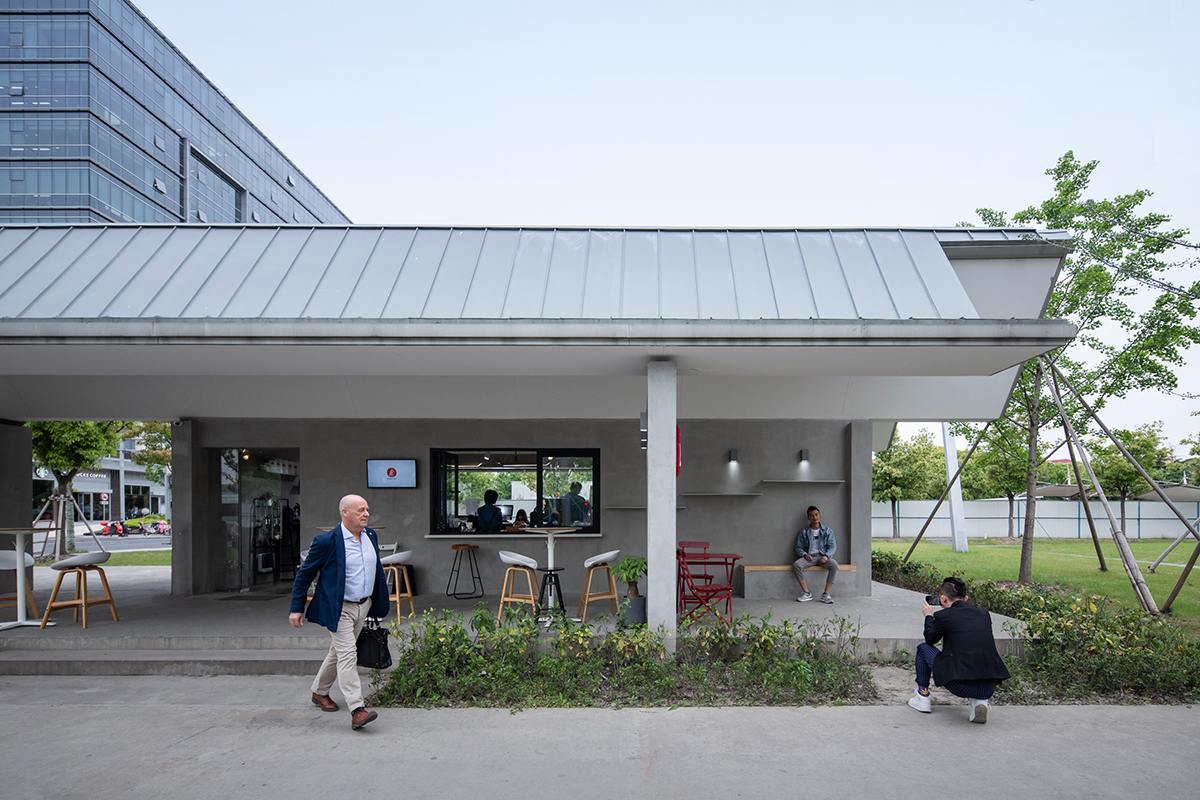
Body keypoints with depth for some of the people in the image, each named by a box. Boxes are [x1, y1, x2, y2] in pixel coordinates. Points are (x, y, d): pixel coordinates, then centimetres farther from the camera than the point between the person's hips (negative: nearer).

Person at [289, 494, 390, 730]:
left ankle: (319, 692, 38)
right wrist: (297, 608, -9)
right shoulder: (327, 541, -16)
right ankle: (357, 710, -15)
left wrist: (379, 603, 17)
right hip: (339, 609, -7)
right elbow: (304, 574, -8)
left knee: (339, 652, 20)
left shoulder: (371, 536, 3)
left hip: (363, 606, 7)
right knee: (347, 655, -12)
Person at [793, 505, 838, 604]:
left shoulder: (828, 531, 11)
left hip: (823, 556, -1)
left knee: (834, 565, -33)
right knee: (796, 565, -30)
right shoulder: (804, 532, 12)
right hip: (809, 557, 1)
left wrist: (826, 556, -17)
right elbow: (799, 547, 9)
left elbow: (832, 546, 3)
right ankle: (807, 593, -25)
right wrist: (805, 555, -13)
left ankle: (826, 594, -30)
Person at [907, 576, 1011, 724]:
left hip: (961, 686, -4)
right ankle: (979, 701, 12)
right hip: (989, 689, 4)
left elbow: (930, 639, 15)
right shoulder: (984, 613, 10)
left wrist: (929, 616, 32)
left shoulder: (943, 616, -4)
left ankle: (922, 698, 25)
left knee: (923, 648, 18)